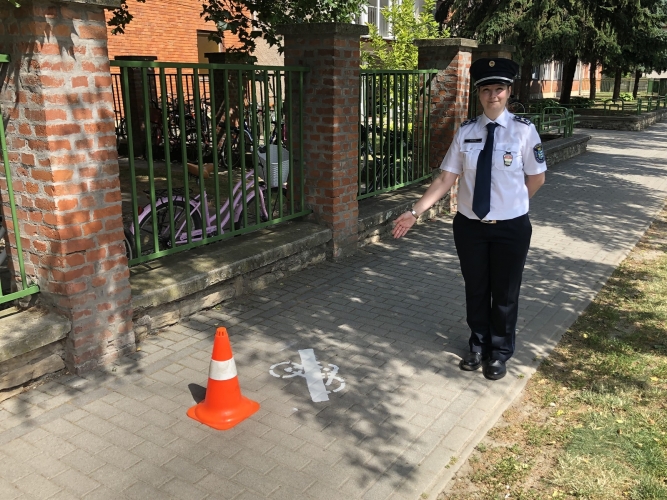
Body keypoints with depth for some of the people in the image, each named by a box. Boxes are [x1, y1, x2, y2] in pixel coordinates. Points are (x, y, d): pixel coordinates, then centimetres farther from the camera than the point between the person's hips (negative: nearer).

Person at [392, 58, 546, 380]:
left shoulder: (523, 130, -11)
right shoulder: (466, 132, -4)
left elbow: (537, 178, -1)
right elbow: (445, 179, -6)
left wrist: (509, 205, 3)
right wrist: (415, 212, -13)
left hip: (510, 228, -2)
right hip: (469, 226, 2)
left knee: (504, 294, 14)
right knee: (475, 291, 17)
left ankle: (499, 354, 37)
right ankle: (478, 347, 41)